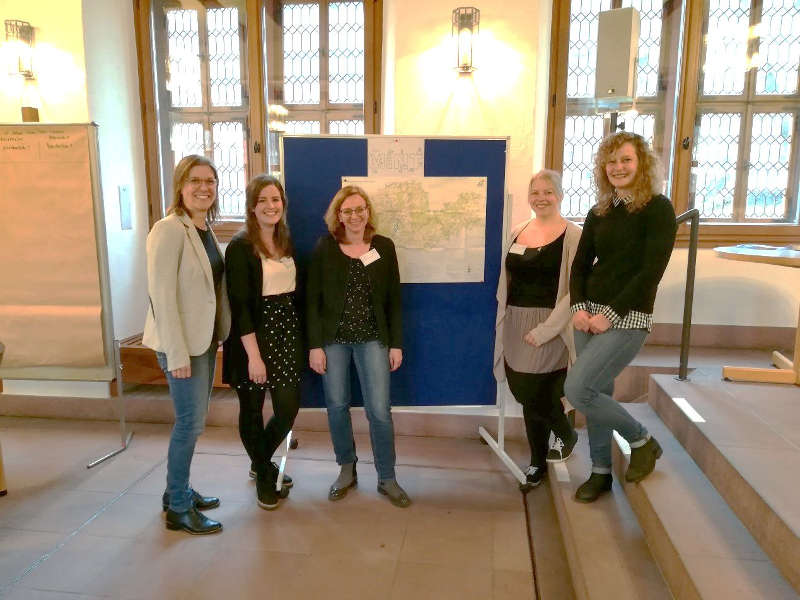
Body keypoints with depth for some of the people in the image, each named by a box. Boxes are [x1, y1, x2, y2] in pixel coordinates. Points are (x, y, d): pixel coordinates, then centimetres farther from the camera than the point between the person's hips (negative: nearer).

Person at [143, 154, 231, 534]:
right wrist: (177, 354, -21)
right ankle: (178, 509, 16)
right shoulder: (169, 230, -16)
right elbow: (161, 295, -20)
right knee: (190, 422, -1)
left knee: (194, 418, 16)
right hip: (182, 343, -8)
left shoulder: (205, 229, 10)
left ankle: (179, 491, 33)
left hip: (205, 338, 8)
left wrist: (219, 334, 8)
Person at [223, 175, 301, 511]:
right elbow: (239, 306, -15)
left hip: (286, 334, 6)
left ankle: (261, 461, 35)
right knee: (252, 409, 9)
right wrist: (253, 354, -18)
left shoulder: (288, 242, 8)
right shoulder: (240, 248, -11)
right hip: (253, 337, -5)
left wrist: (300, 339, 9)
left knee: (289, 408, 7)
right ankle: (264, 474, 32)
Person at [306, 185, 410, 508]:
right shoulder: (324, 247, -2)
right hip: (333, 339, 0)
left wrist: (396, 343, 1)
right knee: (336, 406, 9)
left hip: (372, 339, 0)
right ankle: (347, 470, 30)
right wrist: (315, 345, -7)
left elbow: (394, 299, 4)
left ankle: (387, 478, 18)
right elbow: (312, 300, -2)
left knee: (379, 410, 0)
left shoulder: (384, 247, 1)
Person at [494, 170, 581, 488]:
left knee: (536, 393, -8)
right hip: (516, 327, 5)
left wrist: (545, 330, -17)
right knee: (527, 396, 13)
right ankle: (538, 461, 32)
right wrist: (503, 323, 8)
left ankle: (565, 434, 26)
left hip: (550, 327, -5)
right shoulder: (517, 232, 10)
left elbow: (575, 291, -13)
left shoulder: (572, 235, -7)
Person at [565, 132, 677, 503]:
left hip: (627, 319, -6)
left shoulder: (658, 209, -7)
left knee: (577, 390, -14)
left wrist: (610, 314, -17)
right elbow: (580, 264, 10)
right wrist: (579, 307, -6)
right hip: (590, 316, 6)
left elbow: (651, 271, -14)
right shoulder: (599, 212, 10)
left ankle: (642, 441, 10)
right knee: (597, 394, 11)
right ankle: (601, 472, 28)